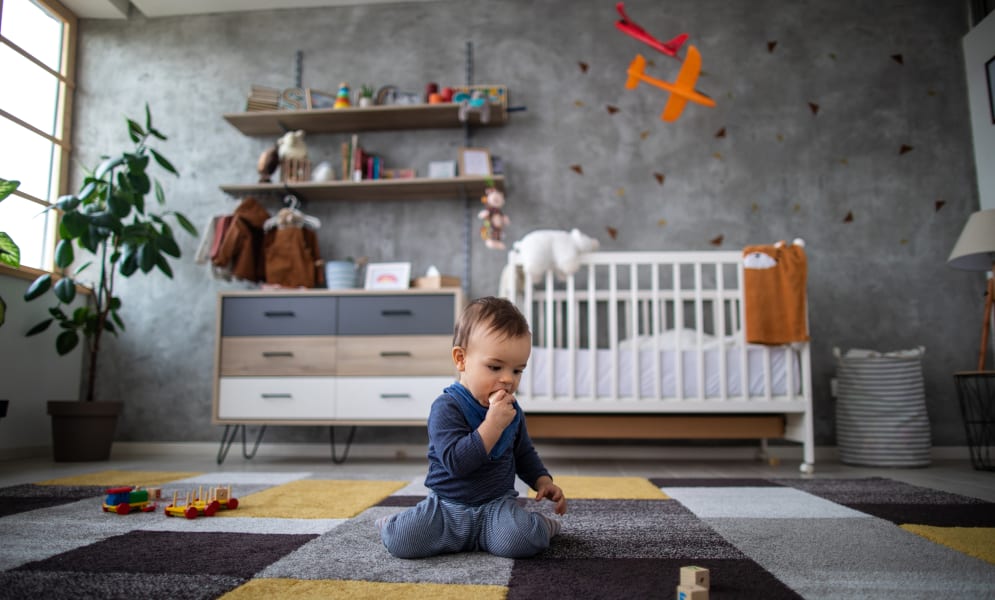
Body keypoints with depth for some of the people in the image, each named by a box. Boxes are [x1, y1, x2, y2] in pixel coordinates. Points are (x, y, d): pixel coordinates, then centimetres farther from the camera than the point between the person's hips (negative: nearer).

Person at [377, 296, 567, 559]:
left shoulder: (511, 410, 4)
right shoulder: (446, 408, -17)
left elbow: (524, 454, 21)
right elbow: (456, 462, -29)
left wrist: (543, 481, 4)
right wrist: (493, 424, -33)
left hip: (497, 504, 3)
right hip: (448, 505, -2)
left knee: (521, 540, -29)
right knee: (400, 539, -23)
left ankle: (541, 524, 6)